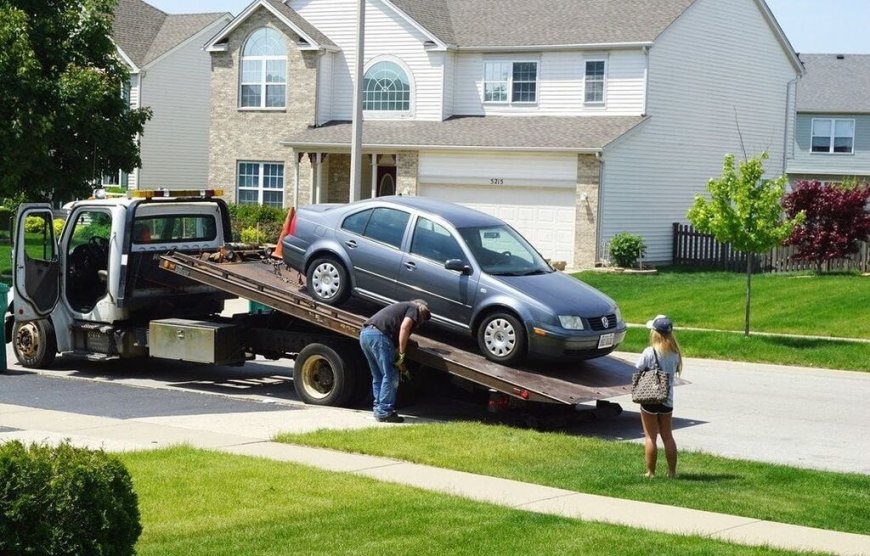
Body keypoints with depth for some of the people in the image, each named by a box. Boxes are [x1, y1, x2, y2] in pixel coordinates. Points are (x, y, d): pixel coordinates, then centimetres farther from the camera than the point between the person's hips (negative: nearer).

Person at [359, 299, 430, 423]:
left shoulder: (402, 306, 35)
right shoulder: (415, 309, 11)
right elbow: (404, 327, -9)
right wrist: (401, 354, -7)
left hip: (364, 334, 9)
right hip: (379, 334, -9)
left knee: (378, 376, 18)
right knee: (390, 376, -3)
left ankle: (378, 409, 20)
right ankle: (384, 412, -4)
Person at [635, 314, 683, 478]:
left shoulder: (649, 352, -17)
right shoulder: (675, 353, -3)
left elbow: (638, 370, -9)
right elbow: (676, 370, 7)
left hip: (649, 399, -4)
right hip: (667, 400, 4)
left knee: (650, 437, 3)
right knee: (667, 436, 14)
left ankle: (651, 472, 5)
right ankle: (672, 471, 17)